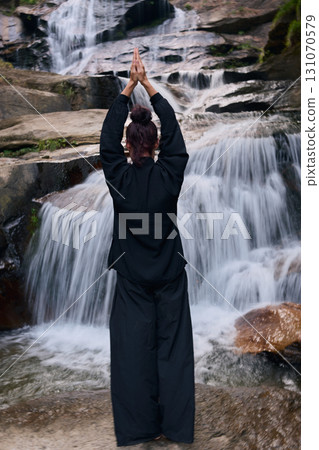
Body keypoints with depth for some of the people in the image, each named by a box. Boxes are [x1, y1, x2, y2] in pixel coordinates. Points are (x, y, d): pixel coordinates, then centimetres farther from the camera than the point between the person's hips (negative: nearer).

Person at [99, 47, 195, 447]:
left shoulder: (119, 177, -8)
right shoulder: (169, 175, -8)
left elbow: (107, 137, 3)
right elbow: (174, 133, 2)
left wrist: (129, 87, 5)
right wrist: (148, 86, 6)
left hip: (132, 278, 0)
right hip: (170, 275, 1)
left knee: (133, 350, 9)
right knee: (173, 347, 9)